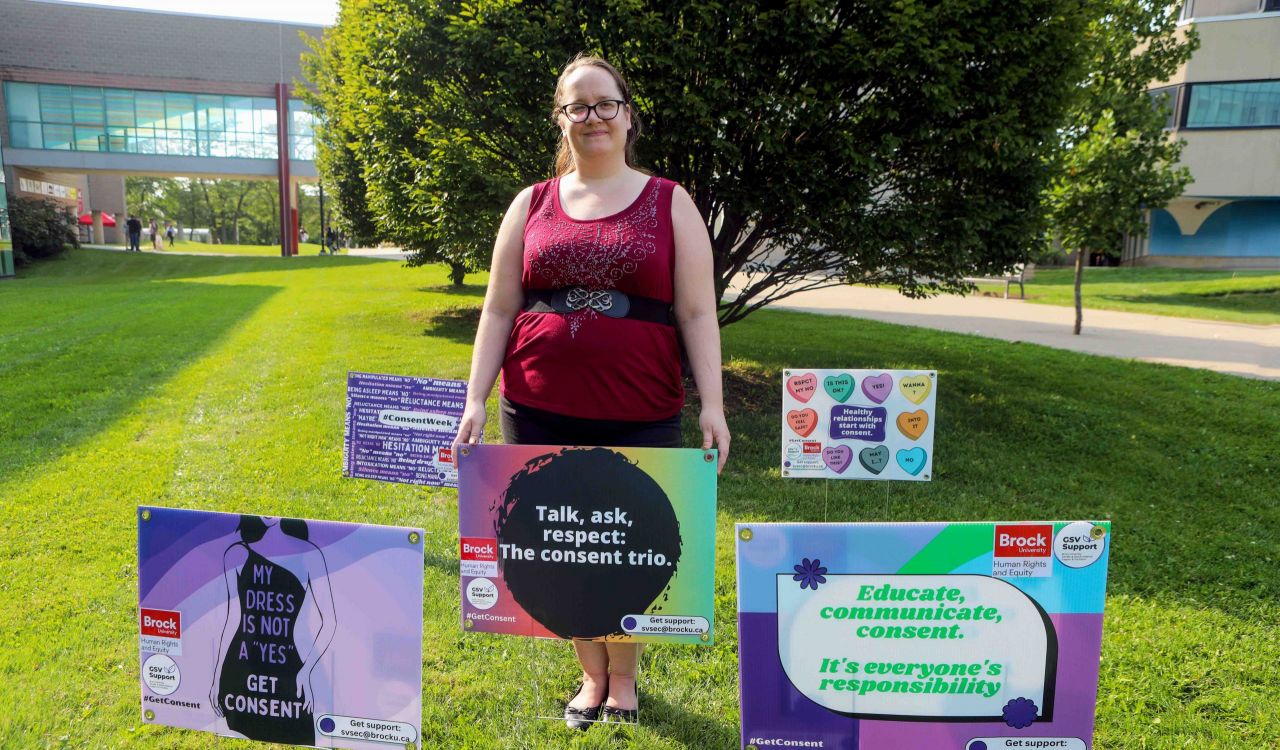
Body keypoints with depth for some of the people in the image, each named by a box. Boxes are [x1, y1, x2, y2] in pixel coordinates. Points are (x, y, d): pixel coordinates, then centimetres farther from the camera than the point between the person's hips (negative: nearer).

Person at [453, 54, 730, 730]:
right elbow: (498, 311, 8)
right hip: (540, 414, 2)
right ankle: (592, 674, 35)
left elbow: (697, 313, 0)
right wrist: (475, 400, 0)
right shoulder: (532, 205, 9)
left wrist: (712, 405, -9)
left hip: (639, 416, -2)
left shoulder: (670, 203, 5)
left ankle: (625, 677, 34)